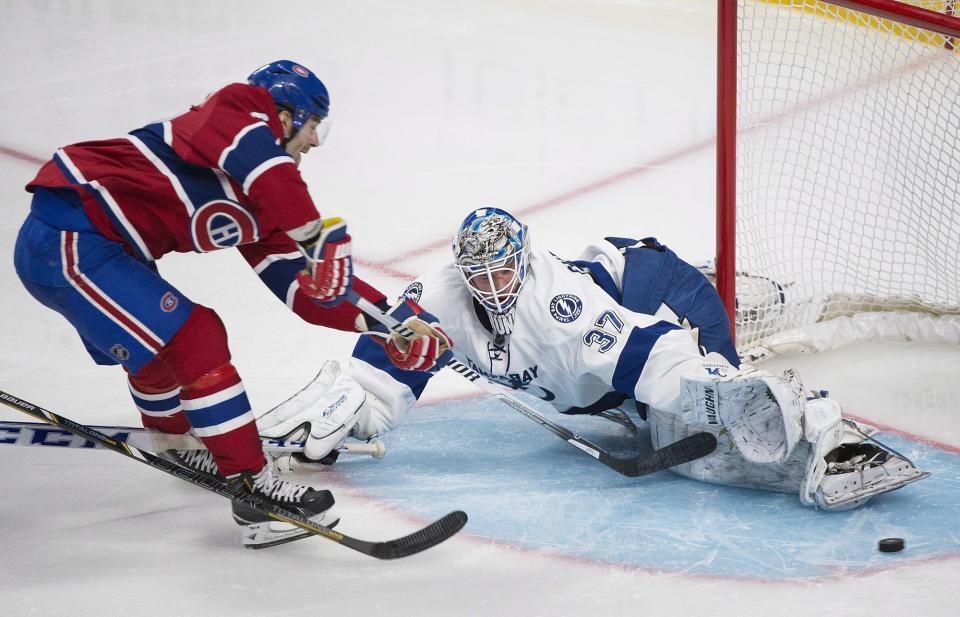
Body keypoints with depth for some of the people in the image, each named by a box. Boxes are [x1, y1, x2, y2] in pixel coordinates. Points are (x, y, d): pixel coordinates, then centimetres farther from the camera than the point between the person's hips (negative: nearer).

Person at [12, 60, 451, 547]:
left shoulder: (259, 205, 14)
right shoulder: (240, 108, -9)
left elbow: (303, 288, 13)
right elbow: (259, 163, -33)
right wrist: (319, 239, -34)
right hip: (67, 242, -10)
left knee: (156, 346, 29)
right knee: (193, 339, -12)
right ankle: (254, 491, -7)